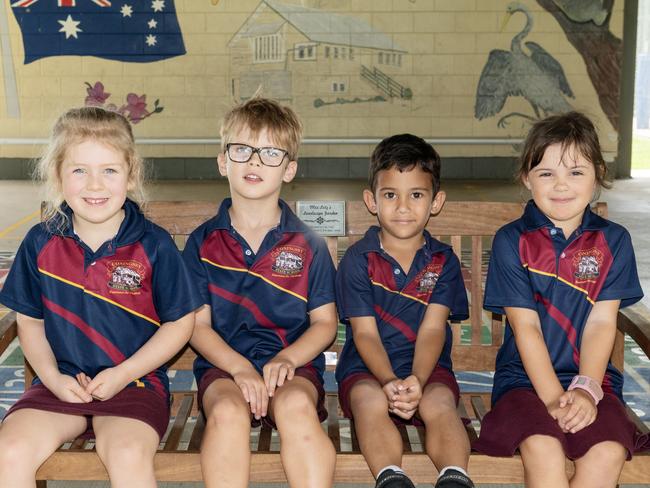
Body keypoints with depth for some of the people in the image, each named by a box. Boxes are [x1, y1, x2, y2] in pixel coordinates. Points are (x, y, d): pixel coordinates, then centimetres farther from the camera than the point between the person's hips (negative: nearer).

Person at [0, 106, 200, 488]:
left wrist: (123, 375, -10)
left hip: (136, 383, -3)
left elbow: (180, 323, -2)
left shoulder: (154, 245, -6)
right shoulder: (41, 243, 3)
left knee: (128, 454, -29)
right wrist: (52, 377, -6)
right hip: (62, 382, 3)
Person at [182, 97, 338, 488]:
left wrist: (287, 358, -14)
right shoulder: (204, 242, 7)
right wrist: (240, 367, -14)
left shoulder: (308, 243, 7)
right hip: (224, 365, 1)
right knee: (227, 410, -32)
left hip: (292, 364, 0)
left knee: (296, 405, -33)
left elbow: (325, 322, 6)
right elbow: (199, 325, 3)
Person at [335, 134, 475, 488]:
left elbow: (432, 329, -6)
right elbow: (365, 333, -7)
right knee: (370, 400, -35)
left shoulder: (443, 260, 6)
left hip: (427, 367, 1)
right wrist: (390, 382, -26)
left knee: (438, 403, -32)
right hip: (367, 369, -1)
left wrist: (417, 381, -26)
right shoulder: (357, 260, 1)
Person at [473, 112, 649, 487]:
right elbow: (525, 326, -7)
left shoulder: (613, 240, 5)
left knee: (609, 452, -26)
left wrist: (586, 389, -15)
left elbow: (602, 322, -2)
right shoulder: (511, 241, -1)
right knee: (541, 447, -30)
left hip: (592, 377, 2)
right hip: (526, 377, -1)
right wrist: (553, 398, -16)